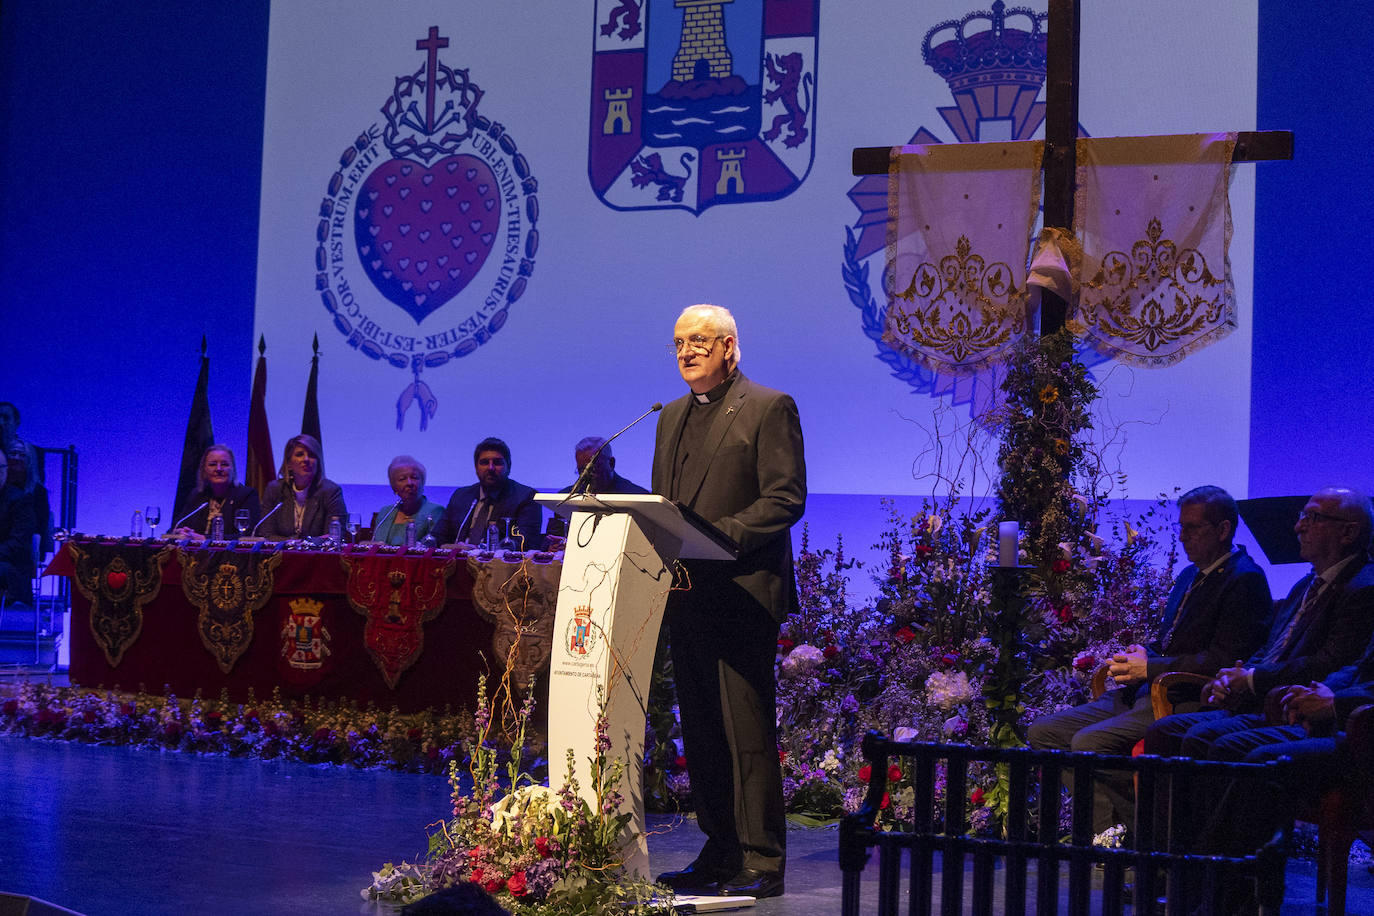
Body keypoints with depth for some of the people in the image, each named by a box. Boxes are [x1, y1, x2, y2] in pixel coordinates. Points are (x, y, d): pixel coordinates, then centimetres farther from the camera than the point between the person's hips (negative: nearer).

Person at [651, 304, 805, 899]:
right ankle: (719, 853, 19)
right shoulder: (672, 417, 19)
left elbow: (786, 499, -11)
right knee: (700, 732, 11)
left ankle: (761, 862, -2)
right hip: (686, 594, 8)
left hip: (743, 593, -7)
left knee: (747, 731, -7)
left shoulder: (769, 408, -4)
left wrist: (719, 537, -20)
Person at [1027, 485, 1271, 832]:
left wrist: (1149, 668, -15)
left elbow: (1224, 660, -17)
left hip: (1189, 699, -10)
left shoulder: (1245, 580, -7)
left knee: (1090, 741, -30)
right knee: (1043, 732, -3)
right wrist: (1142, 655, 5)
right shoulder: (1190, 575, 23)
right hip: (1145, 691, 10)